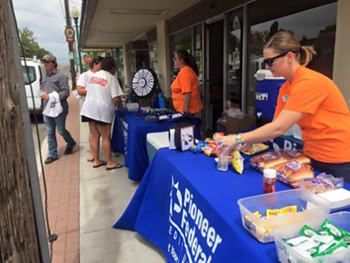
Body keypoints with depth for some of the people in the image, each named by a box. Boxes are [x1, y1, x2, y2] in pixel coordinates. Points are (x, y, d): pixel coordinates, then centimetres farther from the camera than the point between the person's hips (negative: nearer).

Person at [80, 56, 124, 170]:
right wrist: (120, 104, 3)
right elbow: (116, 98, -17)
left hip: (89, 109, 8)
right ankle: (110, 163, 9)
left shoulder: (93, 76, 12)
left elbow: (87, 91, 17)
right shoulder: (111, 78, -10)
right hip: (101, 111, -7)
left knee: (94, 136, 13)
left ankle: (96, 160, 22)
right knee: (106, 137, 1)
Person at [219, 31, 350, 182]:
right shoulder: (285, 88, 3)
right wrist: (244, 142, -11)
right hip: (313, 157, 8)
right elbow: (275, 125, -1)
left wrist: (239, 139, -24)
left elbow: (278, 128, -28)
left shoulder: (309, 82, -24)